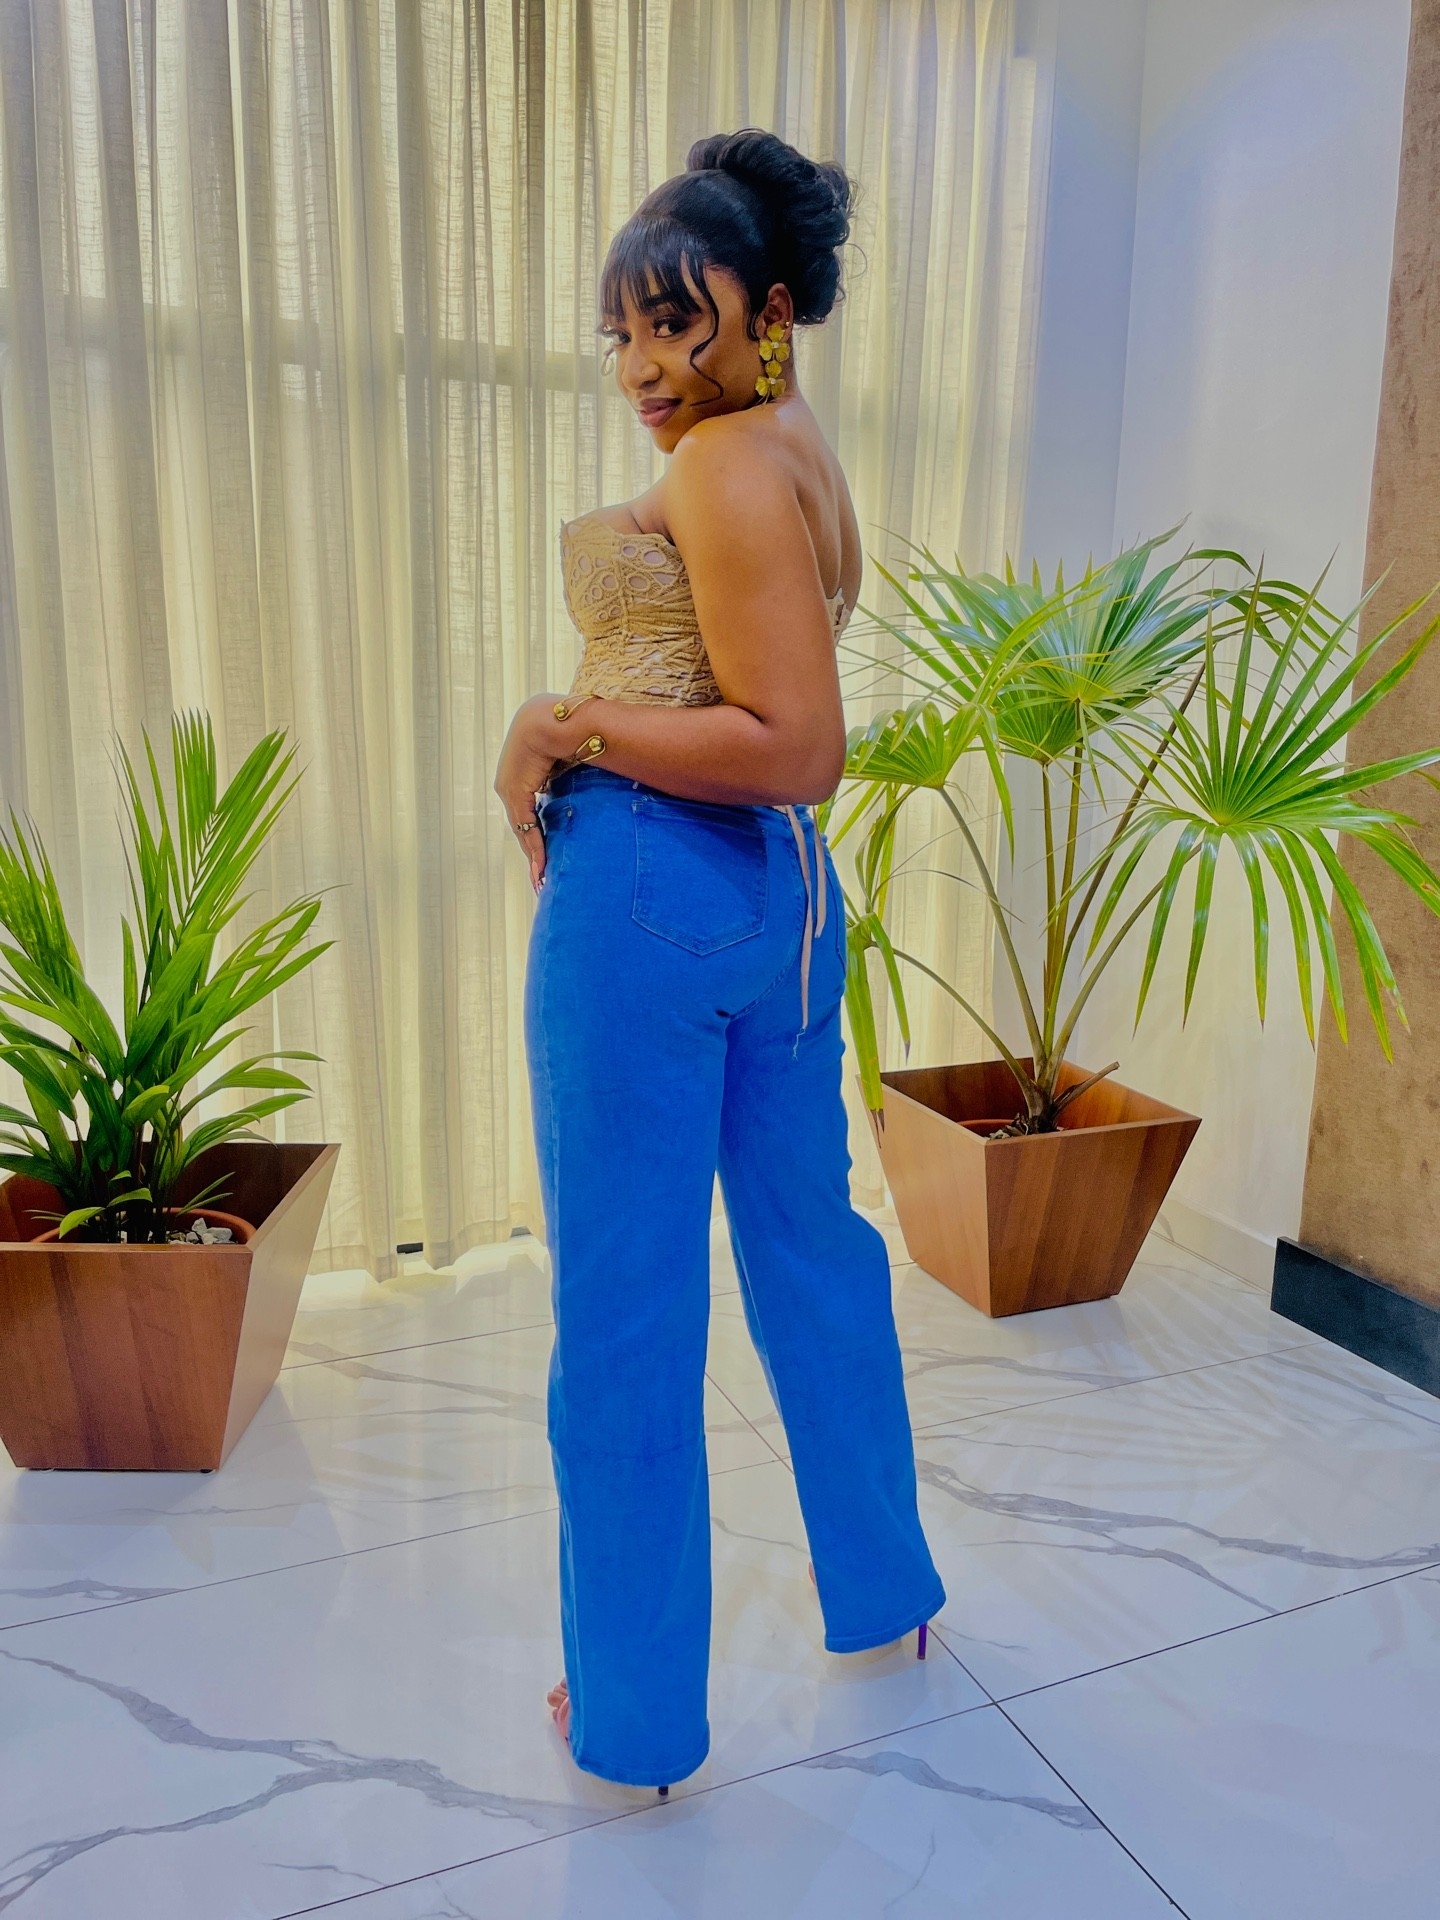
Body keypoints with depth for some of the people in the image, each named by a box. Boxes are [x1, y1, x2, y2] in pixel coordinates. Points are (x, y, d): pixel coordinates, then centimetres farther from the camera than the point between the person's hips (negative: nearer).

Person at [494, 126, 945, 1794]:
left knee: (624, 1308, 3)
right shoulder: (804, 458, 18)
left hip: (649, 892, -10)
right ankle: (883, 1584, 40)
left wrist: (567, 728, -12)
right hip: (783, 890, 10)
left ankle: (637, 1713, 22)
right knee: (810, 1238, 20)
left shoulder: (724, 464, -11)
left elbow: (793, 746, -20)